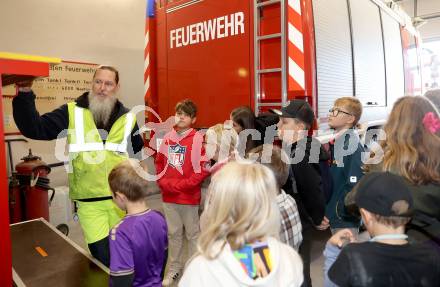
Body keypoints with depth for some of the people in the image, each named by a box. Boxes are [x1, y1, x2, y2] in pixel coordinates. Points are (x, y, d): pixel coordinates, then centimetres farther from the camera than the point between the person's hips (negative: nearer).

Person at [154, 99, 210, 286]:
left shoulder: (198, 139, -11)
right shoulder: (168, 138, 6)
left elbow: (203, 170, -15)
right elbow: (159, 162, 12)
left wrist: (180, 185, -16)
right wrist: (163, 182, -3)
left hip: (189, 196, -5)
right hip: (168, 196, 5)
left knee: (193, 234, 11)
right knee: (173, 233, 18)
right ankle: (174, 268, 34)